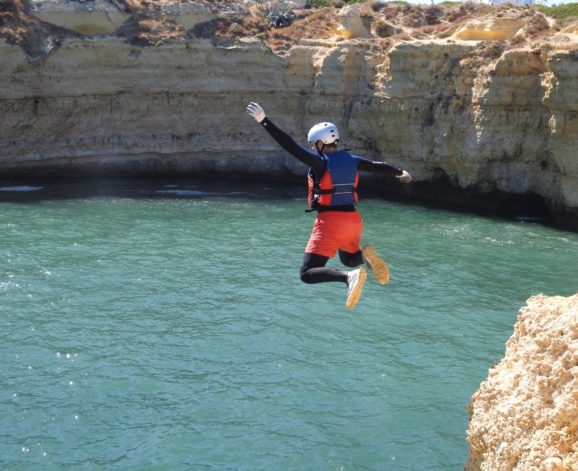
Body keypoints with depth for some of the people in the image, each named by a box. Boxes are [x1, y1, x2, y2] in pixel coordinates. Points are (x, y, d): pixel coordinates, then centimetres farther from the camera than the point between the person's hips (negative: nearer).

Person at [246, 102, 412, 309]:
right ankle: (365, 255, -3)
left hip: (329, 222, -7)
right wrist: (401, 173, 43)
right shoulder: (352, 160, 8)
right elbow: (378, 166, 23)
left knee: (308, 274, -7)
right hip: (353, 220, 7)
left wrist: (264, 121, -23)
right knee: (350, 260, 34)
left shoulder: (320, 162, -11)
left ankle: (349, 277, -32)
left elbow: (291, 146, -20)